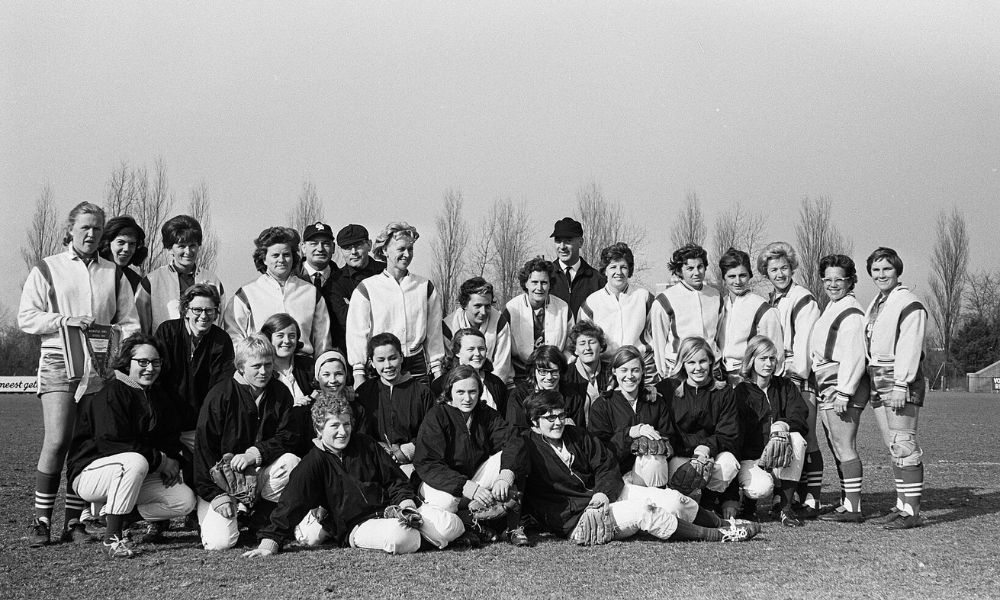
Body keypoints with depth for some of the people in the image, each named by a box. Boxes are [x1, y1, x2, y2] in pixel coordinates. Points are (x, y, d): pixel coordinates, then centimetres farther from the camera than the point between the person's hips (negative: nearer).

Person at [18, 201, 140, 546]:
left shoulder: (114, 275, 17)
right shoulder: (46, 269, 11)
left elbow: (130, 324, 15)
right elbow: (26, 318, 4)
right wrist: (64, 320, -10)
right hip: (58, 363, -2)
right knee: (57, 441, -13)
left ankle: (74, 522, 7)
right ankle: (41, 522, -4)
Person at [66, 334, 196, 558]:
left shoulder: (159, 397, 12)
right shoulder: (110, 394, -16)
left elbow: (171, 439, 17)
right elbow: (111, 442, -25)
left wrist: (174, 462, -7)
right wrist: (161, 460, -21)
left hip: (139, 474, 8)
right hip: (90, 473, -8)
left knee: (185, 499, -11)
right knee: (135, 461, -40)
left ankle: (122, 517, 7)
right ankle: (112, 537, -29)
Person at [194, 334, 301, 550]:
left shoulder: (280, 393, -1)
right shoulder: (220, 396, -13)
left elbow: (289, 435, -6)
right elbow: (204, 447, -12)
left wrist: (255, 454, -23)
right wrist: (216, 494, -18)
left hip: (260, 472, 3)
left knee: (291, 462, -28)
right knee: (219, 541, -21)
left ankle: (260, 518, -4)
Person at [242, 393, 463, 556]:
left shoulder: (365, 444, 10)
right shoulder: (313, 463, -2)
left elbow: (395, 479, 14)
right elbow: (290, 504, -7)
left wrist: (407, 504, -3)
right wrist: (270, 542, -17)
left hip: (391, 509, 4)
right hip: (356, 525, -4)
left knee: (451, 527, -16)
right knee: (403, 539, -36)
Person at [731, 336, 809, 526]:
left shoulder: (786, 386, 8)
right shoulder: (741, 392, -3)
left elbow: (799, 416, -8)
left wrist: (781, 426, -30)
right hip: (749, 458, -3)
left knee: (796, 438, -28)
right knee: (761, 487, -34)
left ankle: (784, 506, -20)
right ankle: (748, 499, 7)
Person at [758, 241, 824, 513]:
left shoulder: (804, 300, -5)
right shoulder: (769, 302, 19)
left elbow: (804, 344, -11)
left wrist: (796, 373, -16)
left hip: (799, 377, -7)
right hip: (775, 378, 7)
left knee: (805, 439, -6)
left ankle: (811, 500, -3)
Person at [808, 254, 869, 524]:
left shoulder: (851, 312, -12)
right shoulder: (831, 308, 19)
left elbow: (854, 356, -19)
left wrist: (844, 392, -21)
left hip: (843, 387, -10)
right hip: (827, 389, 10)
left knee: (845, 448, -8)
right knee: (837, 449, 12)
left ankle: (853, 509, -5)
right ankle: (847, 503, 18)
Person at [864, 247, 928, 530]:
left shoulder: (909, 303, -8)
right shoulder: (875, 305, 21)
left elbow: (910, 346, -15)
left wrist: (901, 384, -21)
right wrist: (873, 381, 14)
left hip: (900, 380, -9)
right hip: (877, 380, 9)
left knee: (903, 445, -10)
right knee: (893, 447, 9)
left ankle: (911, 511, -9)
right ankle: (902, 505, 14)